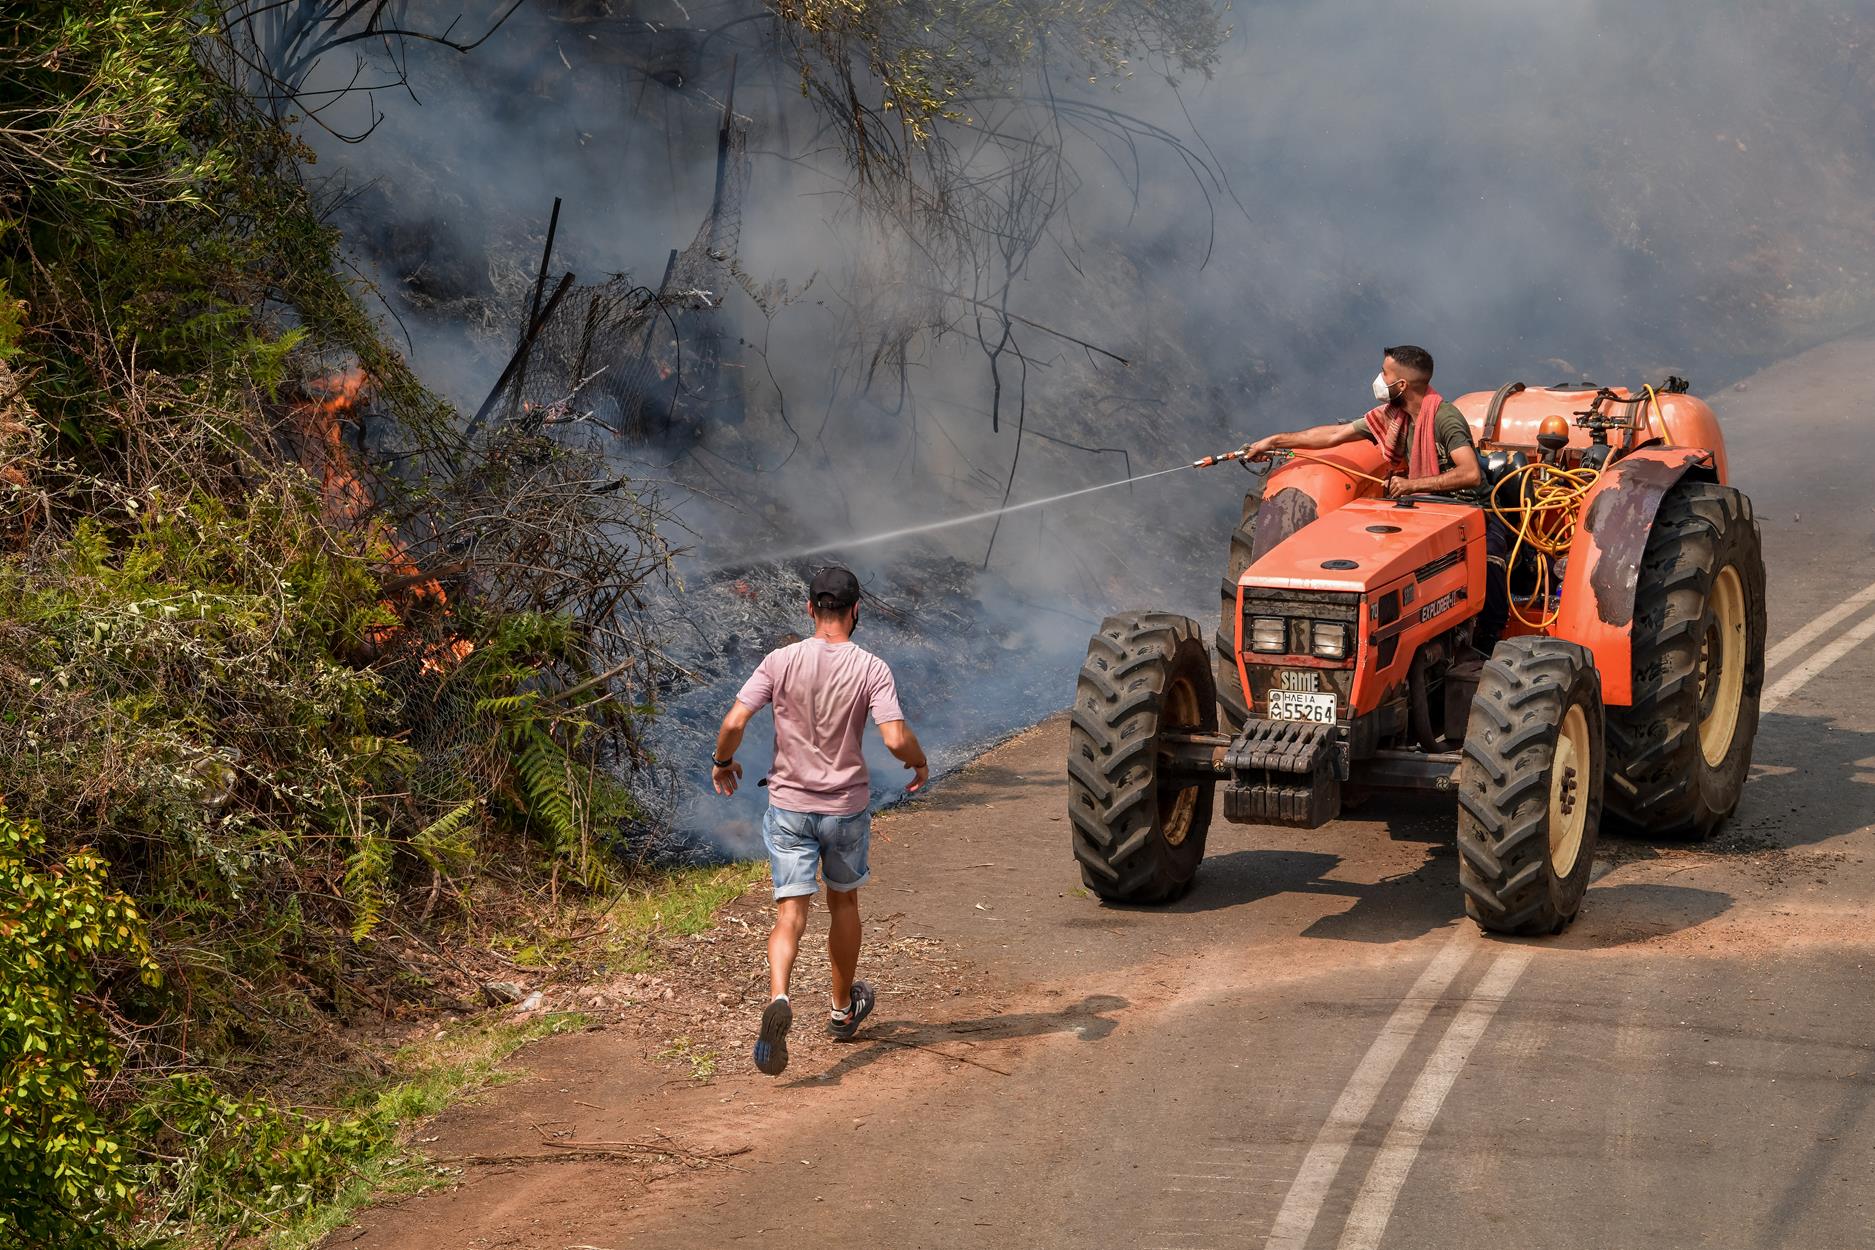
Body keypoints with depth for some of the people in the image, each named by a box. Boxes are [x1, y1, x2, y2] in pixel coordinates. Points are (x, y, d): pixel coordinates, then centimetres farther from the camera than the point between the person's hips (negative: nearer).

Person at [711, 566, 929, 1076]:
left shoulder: (780, 662, -6)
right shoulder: (871, 669, -9)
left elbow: (734, 722, -11)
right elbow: (897, 739, -17)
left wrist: (723, 762, 9)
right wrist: (920, 762, 5)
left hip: (788, 805, 0)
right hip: (846, 805, 0)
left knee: (791, 913, -3)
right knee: (844, 902, 21)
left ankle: (778, 999, -30)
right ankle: (843, 1009, 37)